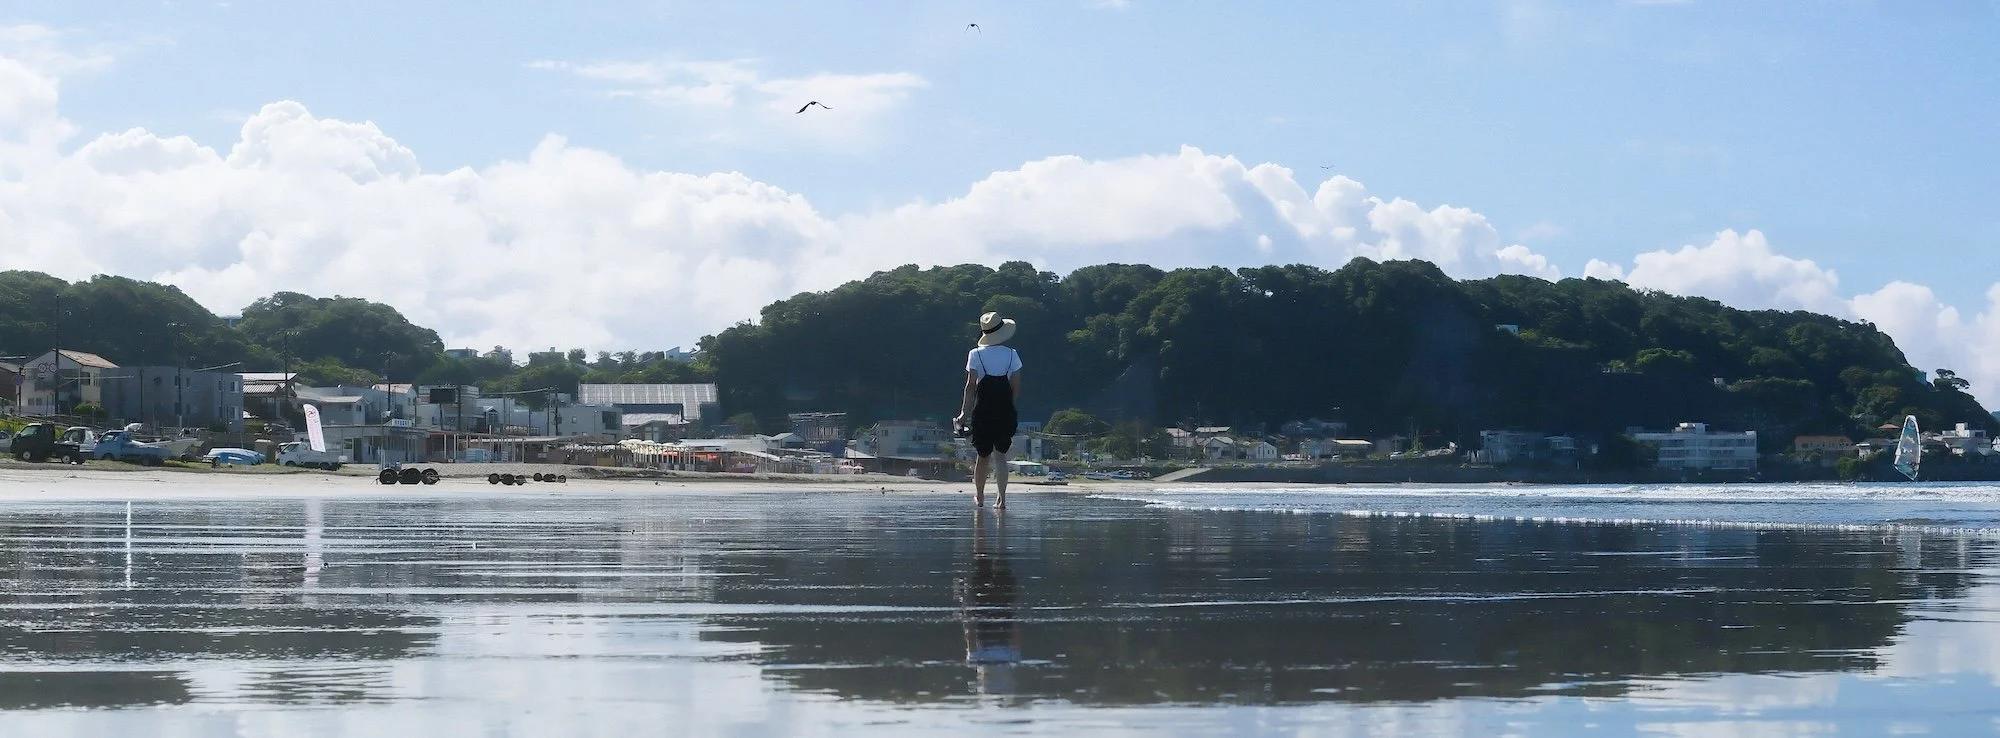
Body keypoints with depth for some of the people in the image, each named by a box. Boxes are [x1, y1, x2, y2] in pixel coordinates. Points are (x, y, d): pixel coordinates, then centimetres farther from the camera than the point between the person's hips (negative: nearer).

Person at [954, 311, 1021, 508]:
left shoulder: (976, 354, -4)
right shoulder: (1012, 354, 1)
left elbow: (971, 386, -6)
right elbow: (1017, 386, 1)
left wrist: (964, 413, -3)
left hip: (983, 411, 0)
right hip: (1005, 411, 0)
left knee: (983, 455, 14)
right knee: (1000, 455, 2)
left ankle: (979, 497, 29)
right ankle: (1001, 498, -11)